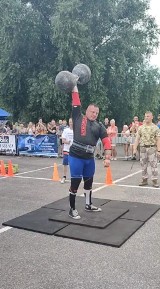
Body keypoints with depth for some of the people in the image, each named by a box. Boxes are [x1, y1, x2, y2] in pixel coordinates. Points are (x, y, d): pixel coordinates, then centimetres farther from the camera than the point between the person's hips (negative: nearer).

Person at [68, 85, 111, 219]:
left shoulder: (99, 126, 7)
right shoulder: (78, 118, 1)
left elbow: (106, 141, 0)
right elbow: (76, 102, -1)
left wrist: (107, 157, -10)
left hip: (89, 158, 5)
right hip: (76, 156, -4)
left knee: (89, 181, 18)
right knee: (75, 182, -1)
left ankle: (88, 205, 37)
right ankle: (72, 209, 13)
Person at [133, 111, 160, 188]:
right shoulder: (141, 128, 8)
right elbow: (137, 139, 5)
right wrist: (135, 149, -3)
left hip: (152, 148, -3)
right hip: (143, 148, 3)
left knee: (153, 165, -3)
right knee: (143, 165, 8)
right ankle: (144, 180, 19)